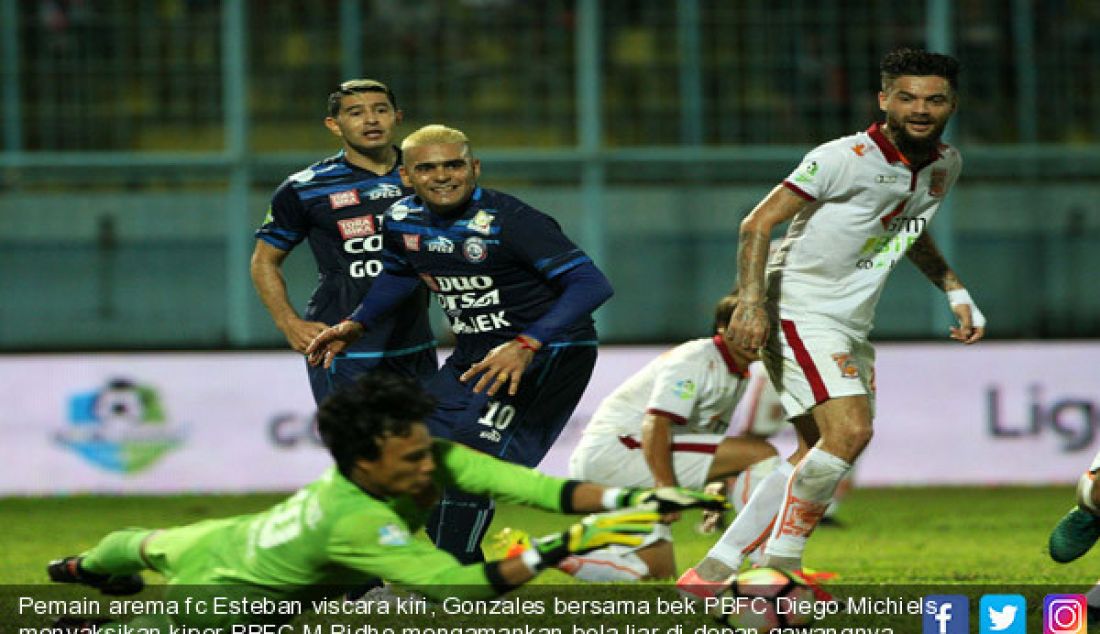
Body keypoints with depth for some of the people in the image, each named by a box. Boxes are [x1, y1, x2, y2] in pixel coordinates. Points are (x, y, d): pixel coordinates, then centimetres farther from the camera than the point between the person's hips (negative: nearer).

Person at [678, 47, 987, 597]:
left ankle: (713, 571, 12)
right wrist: (751, 300, -27)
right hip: (800, 315, -9)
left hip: (851, 328, 9)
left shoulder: (945, 166, 7)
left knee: (823, 456, 8)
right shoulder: (842, 159, -17)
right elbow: (758, 223, -15)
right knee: (850, 430, -24)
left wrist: (955, 293, 21)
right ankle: (781, 564, -13)